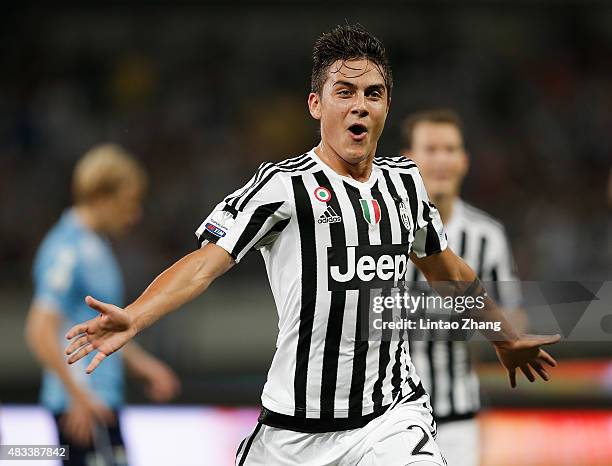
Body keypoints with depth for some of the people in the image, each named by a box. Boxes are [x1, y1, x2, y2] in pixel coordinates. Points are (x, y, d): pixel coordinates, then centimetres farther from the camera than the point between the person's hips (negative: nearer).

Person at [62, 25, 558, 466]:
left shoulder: (405, 180, 10)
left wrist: (504, 337, 37)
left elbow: (444, 268, 27)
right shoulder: (284, 185, -8)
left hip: (393, 415, 3)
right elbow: (205, 263, -18)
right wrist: (132, 318, -34)